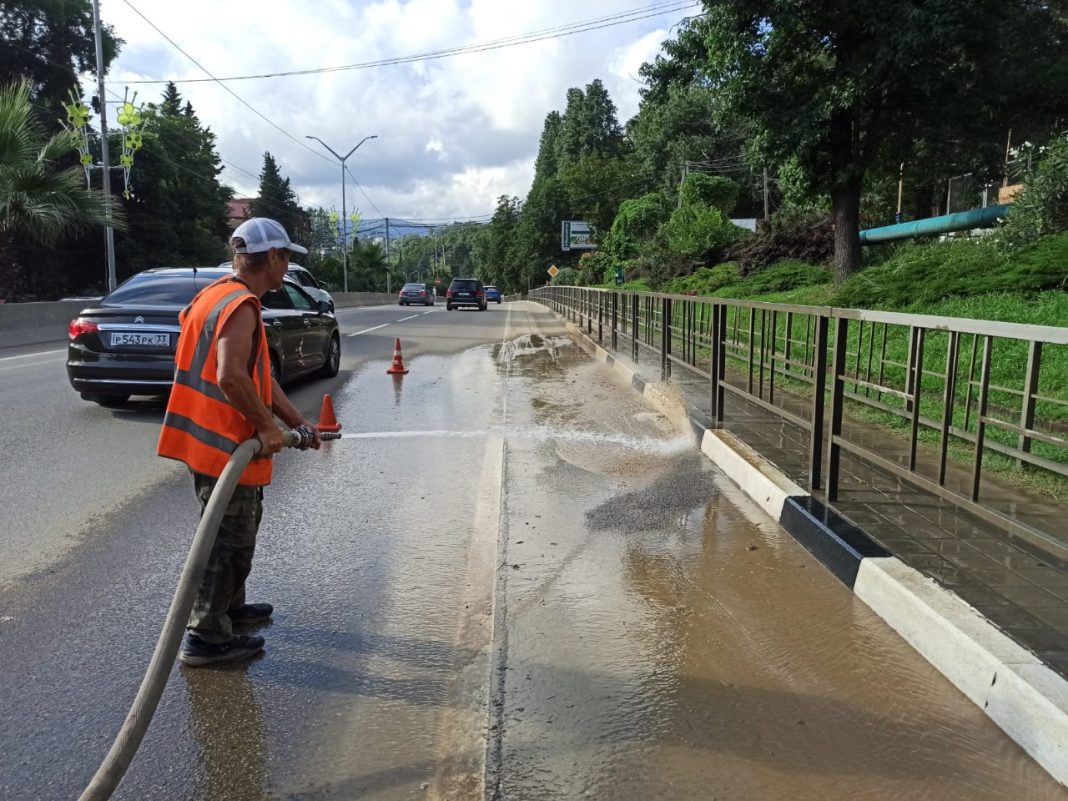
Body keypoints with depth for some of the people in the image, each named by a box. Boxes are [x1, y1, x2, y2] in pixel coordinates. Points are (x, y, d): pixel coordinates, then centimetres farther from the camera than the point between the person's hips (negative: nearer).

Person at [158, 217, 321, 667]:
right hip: (225, 444, -11)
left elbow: (258, 374, 15)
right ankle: (206, 637, 11)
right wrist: (266, 425, -21)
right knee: (229, 540, 0)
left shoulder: (224, 296, 15)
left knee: (237, 530, 24)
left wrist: (296, 420, 12)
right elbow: (231, 377, -33)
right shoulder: (240, 305, -19)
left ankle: (230, 607, 39)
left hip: (215, 440, 11)